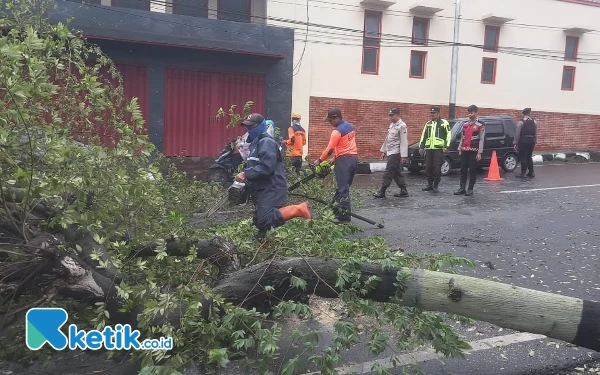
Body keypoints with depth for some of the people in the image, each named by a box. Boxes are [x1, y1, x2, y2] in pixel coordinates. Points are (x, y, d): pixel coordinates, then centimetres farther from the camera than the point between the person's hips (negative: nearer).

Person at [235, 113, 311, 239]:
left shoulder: (267, 142, -13)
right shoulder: (255, 143, 20)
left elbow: (265, 168, -24)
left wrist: (246, 174, -21)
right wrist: (244, 173, 4)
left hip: (271, 189, -10)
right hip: (262, 190, 10)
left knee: (265, 220, -23)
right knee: (259, 221, 13)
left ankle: (297, 209, -12)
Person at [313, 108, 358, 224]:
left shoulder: (337, 131, -14)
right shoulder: (350, 126, 14)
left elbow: (330, 149, -13)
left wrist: (319, 161, 0)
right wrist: (336, 158, 20)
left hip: (344, 160, -9)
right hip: (354, 158, 9)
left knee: (343, 189, -7)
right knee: (344, 186, 15)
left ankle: (345, 218, -8)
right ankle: (337, 210, 23)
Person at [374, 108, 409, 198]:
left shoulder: (402, 126, -13)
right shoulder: (391, 125, 15)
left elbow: (404, 142, -17)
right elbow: (387, 139, 20)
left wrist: (403, 156, -21)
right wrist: (384, 151, 19)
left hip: (396, 153, -9)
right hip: (390, 153, 9)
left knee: (388, 173, -6)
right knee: (397, 173, 11)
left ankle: (382, 192, -1)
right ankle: (403, 191, 16)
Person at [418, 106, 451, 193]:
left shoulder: (444, 123, 1)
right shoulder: (428, 123, 17)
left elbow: (448, 135, -3)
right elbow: (423, 136, 21)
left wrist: (446, 146, -11)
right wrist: (421, 146, 16)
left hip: (439, 149, -5)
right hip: (428, 149, 5)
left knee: (437, 168, -6)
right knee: (428, 167, 6)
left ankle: (435, 186, 1)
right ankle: (430, 185, 16)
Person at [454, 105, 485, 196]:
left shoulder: (480, 125, -4)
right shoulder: (465, 124, 13)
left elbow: (481, 139, -6)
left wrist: (479, 153, -11)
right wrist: (460, 149, 12)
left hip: (473, 151, -5)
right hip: (464, 151, 5)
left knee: (472, 170, 0)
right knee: (463, 170, 5)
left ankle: (470, 189, 5)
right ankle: (462, 189, 10)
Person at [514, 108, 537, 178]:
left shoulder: (521, 123, -10)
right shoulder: (534, 122, 5)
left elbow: (517, 134, -10)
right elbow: (535, 133, 8)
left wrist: (516, 143, -5)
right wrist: (535, 142, 15)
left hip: (523, 142, -5)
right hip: (531, 142, 5)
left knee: (523, 157, -1)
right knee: (529, 157, 15)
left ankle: (523, 173, -2)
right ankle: (531, 172, 18)